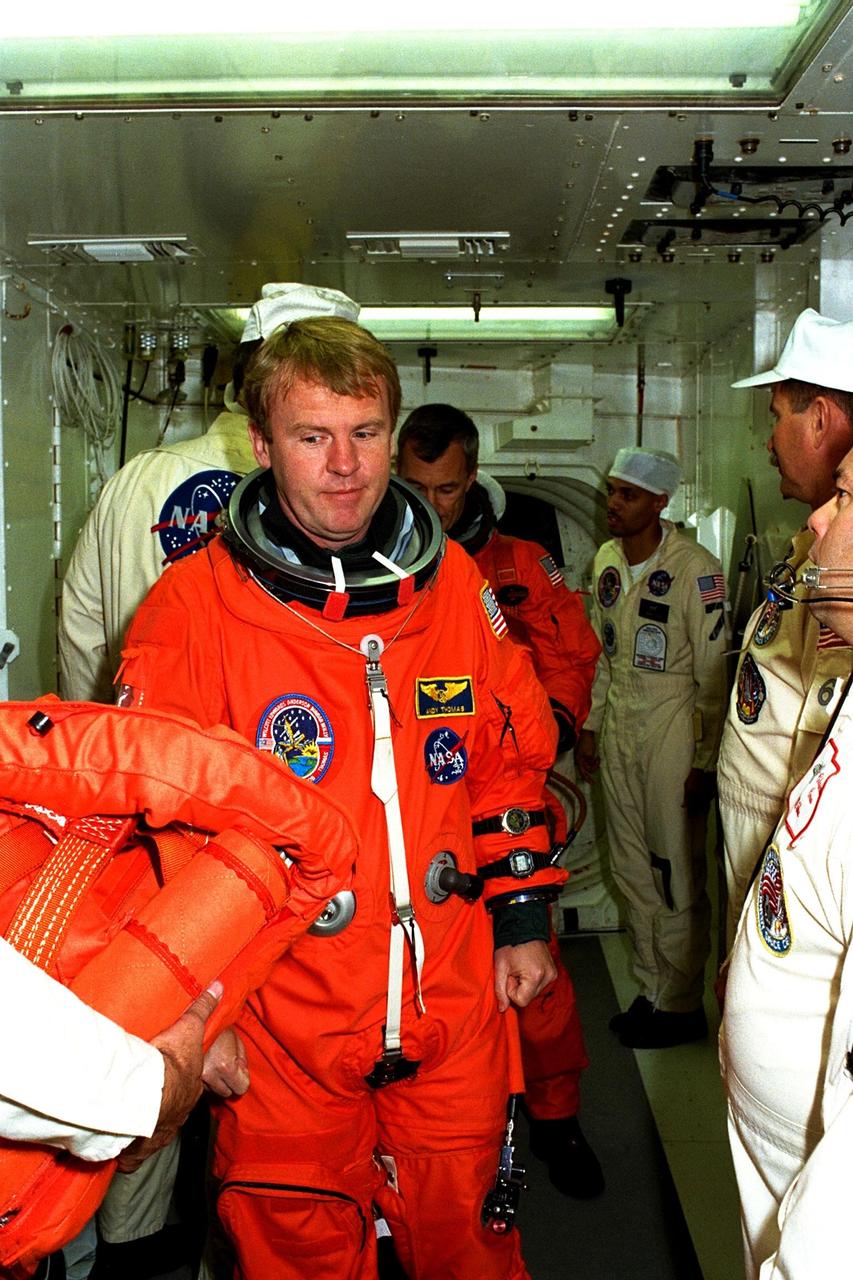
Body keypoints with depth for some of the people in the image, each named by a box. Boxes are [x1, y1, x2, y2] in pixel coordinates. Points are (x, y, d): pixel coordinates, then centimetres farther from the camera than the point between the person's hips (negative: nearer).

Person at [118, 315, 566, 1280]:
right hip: (282, 1025, -2)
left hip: (455, 1006, 3)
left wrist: (522, 918, 9)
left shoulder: (454, 585, 1)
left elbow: (514, 757, 11)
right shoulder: (196, 604, -10)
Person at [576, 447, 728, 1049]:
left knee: (678, 877, 1)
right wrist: (589, 726, 16)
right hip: (620, 730, 7)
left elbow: (712, 673, -14)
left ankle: (681, 1005, 16)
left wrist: (705, 762, -14)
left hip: (673, 734, -7)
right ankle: (651, 992, 26)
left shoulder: (696, 569, -14)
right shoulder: (607, 560, 7)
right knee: (633, 869, 13)